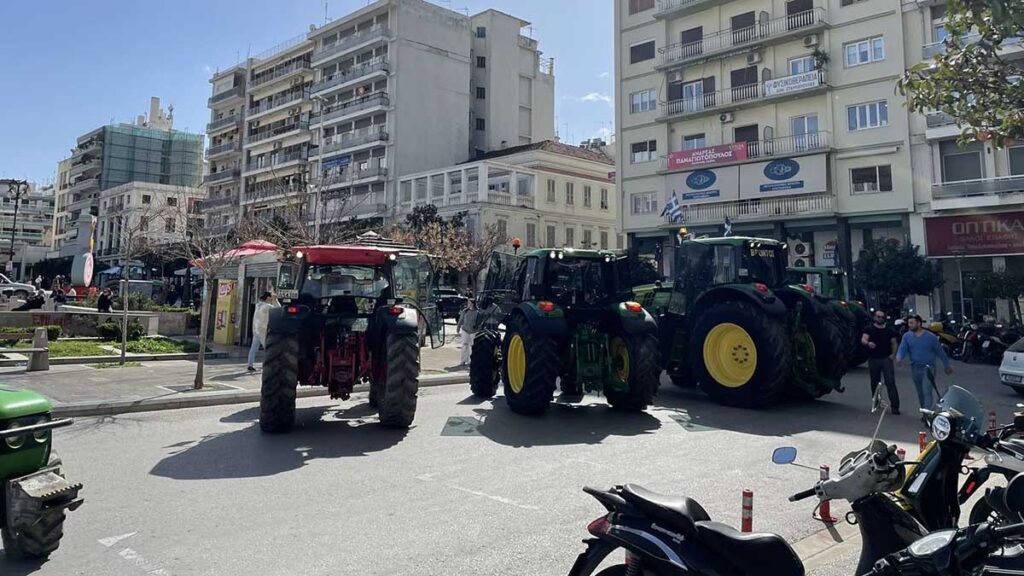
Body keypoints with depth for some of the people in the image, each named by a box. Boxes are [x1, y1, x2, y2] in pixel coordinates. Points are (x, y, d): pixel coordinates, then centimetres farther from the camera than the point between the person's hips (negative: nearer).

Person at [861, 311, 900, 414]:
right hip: (873, 359, 0)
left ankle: (894, 405, -11)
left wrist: (893, 354, -2)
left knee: (890, 381, -10)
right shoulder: (869, 329, 3)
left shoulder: (889, 330, 11)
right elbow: (863, 339, -11)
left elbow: (894, 342, 14)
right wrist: (868, 343, -34)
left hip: (886, 358, 0)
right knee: (875, 382, 9)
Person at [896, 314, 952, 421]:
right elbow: (902, 349, -10)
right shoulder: (907, 336, -1)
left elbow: (940, 351, 2)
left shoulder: (931, 337, -8)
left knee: (927, 392, -15)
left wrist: (947, 365, 9)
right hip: (915, 368, 4)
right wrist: (899, 358, -32)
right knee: (920, 393, 15)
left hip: (928, 368, -4)